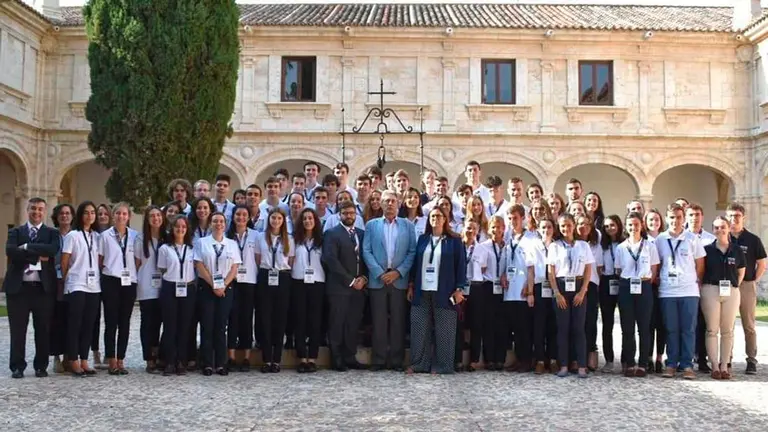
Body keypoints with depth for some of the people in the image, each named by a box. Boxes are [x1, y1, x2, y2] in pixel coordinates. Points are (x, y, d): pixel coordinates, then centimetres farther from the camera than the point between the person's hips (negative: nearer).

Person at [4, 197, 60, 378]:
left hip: (43, 287, 0)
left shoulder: (52, 233, 9)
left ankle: (41, 366, 14)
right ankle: (17, 366, 12)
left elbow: (53, 250, -13)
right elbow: (10, 251, -10)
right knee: (17, 330, 4)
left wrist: (27, 247, -12)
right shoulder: (15, 232, 10)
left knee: (43, 329, 4)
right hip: (18, 287, 0)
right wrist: (37, 256, -15)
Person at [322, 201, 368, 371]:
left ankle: (350, 357, 14)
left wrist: (363, 278, -4)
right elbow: (331, 260, -12)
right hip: (339, 287, -5)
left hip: (358, 286, 5)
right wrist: (350, 281, -12)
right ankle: (337, 360, 7)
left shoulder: (362, 234, 14)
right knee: (337, 324, 0)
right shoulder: (332, 234, -2)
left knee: (353, 324, 6)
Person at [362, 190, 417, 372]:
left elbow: (412, 252, 3)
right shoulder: (371, 225, 9)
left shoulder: (408, 226, 9)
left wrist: (398, 272, -8)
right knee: (379, 321, 1)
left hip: (399, 280, 0)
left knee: (398, 321, 2)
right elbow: (366, 251, 2)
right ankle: (378, 360, 7)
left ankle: (397, 360, 8)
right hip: (377, 280, 0)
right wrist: (380, 273, -9)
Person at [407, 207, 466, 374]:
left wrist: (458, 289, -8)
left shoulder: (454, 241, 1)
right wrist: (411, 285, 8)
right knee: (420, 329, 3)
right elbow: (415, 262, 14)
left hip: (444, 292, -3)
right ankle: (419, 363, 10)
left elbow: (461, 265, -1)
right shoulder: (422, 239, 12)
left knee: (443, 330, 0)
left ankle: (441, 365, 7)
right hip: (422, 291, 3)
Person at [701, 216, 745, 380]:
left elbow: (741, 272, 14)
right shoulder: (707, 249, 1)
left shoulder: (737, 250, 6)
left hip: (731, 292, 2)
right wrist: (702, 286, -3)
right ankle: (715, 366, 5)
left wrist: (735, 286, 5)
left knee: (727, 331, 5)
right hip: (711, 291, -1)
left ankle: (724, 366, 12)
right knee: (712, 330, 0)